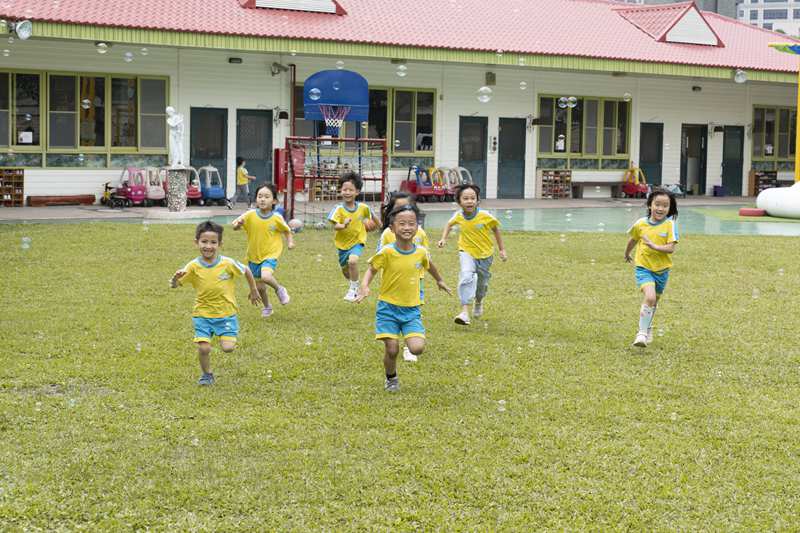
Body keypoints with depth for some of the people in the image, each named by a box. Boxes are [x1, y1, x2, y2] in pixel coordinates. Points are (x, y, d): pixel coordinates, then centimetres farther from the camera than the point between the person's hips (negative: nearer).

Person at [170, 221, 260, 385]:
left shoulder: (228, 263, -14)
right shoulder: (193, 266, -11)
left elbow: (247, 272, 4)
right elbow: (174, 285, -8)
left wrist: (254, 291, 15)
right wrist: (176, 278, -31)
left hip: (226, 313, 0)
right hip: (202, 314, 1)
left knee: (228, 348, -11)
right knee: (203, 348, -11)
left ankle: (225, 337, 25)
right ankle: (207, 375, 18)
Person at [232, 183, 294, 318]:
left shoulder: (277, 218, -13)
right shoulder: (251, 215, -11)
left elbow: (287, 231, 4)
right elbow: (235, 226, -15)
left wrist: (290, 241, -13)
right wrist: (237, 224, -37)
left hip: (270, 254, -3)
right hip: (254, 256, 3)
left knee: (265, 276, -31)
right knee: (259, 286, 13)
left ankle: (279, 289, 1)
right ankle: (267, 307, 41)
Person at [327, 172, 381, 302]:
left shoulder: (363, 207, -11)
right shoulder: (339, 209, -18)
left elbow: (372, 216, 10)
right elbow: (335, 226, -29)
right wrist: (343, 226, -47)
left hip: (357, 241, -2)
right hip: (343, 243, 2)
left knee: (353, 260, -29)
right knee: (345, 270, 17)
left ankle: (353, 289, -10)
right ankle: (354, 285, 51)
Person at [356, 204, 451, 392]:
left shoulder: (421, 252, -4)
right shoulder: (387, 252, -14)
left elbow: (428, 265, 18)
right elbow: (372, 269, -3)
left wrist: (439, 280, 35)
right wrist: (364, 286, -22)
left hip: (411, 308, 2)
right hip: (388, 307, -2)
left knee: (417, 348, -14)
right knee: (392, 349, -6)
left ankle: (408, 336, 22)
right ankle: (391, 378, 25)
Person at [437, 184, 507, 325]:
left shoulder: (485, 216, -21)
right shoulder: (458, 216, -14)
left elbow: (495, 229, -4)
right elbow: (449, 224, 10)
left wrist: (501, 250, 1)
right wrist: (443, 238, -2)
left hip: (485, 254, 0)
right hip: (467, 252, 0)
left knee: (481, 283, 17)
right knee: (466, 277, -27)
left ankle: (478, 303, 51)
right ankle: (465, 311, -31)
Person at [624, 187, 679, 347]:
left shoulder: (670, 225, -11)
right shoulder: (641, 223, -6)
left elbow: (671, 248, -19)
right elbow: (633, 240, 14)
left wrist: (654, 246, -32)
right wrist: (627, 254, 28)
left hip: (662, 270, 2)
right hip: (644, 268, -2)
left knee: (654, 301, 20)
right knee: (650, 297, -23)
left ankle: (647, 327, 45)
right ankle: (642, 332, -16)